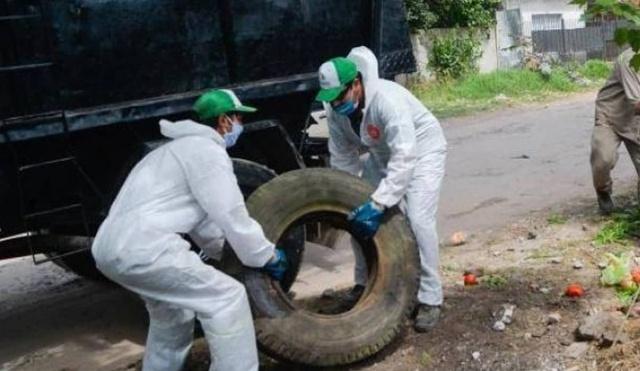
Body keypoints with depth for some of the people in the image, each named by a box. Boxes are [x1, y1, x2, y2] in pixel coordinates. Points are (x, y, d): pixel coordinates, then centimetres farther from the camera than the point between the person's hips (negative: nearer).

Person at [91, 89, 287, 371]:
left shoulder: (187, 147, 28)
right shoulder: (206, 150, -4)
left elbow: (203, 219, 32)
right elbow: (231, 216, -7)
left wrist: (229, 252, 33)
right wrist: (268, 257, 5)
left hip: (113, 245, 11)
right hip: (141, 246, -11)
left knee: (172, 310, 29)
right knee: (227, 298, -4)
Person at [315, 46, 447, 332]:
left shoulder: (387, 99, -38)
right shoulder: (336, 108, -16)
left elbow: (405, 158, -45)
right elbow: (342, 158, -7)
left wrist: (378, 204, -49)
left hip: (421, 150, -7)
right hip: (382, 154, 7)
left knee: (418, 220, -20)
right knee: (359, 215, 2)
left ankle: (430, 299, -6)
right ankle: (364, 284, 19)